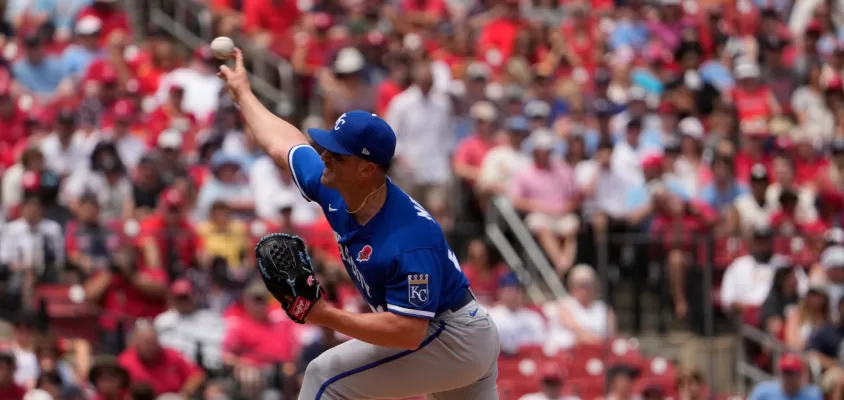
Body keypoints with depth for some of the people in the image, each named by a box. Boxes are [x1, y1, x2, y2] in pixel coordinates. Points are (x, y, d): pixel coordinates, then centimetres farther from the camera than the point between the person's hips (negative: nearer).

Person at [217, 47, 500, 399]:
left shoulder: (408, 242, -32)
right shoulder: (333, 188, -7)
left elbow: (409, 333, -34)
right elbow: (283, 143, 11)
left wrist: (327, 317, -35)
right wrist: (242, 93, 24)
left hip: (449, 339, -9)